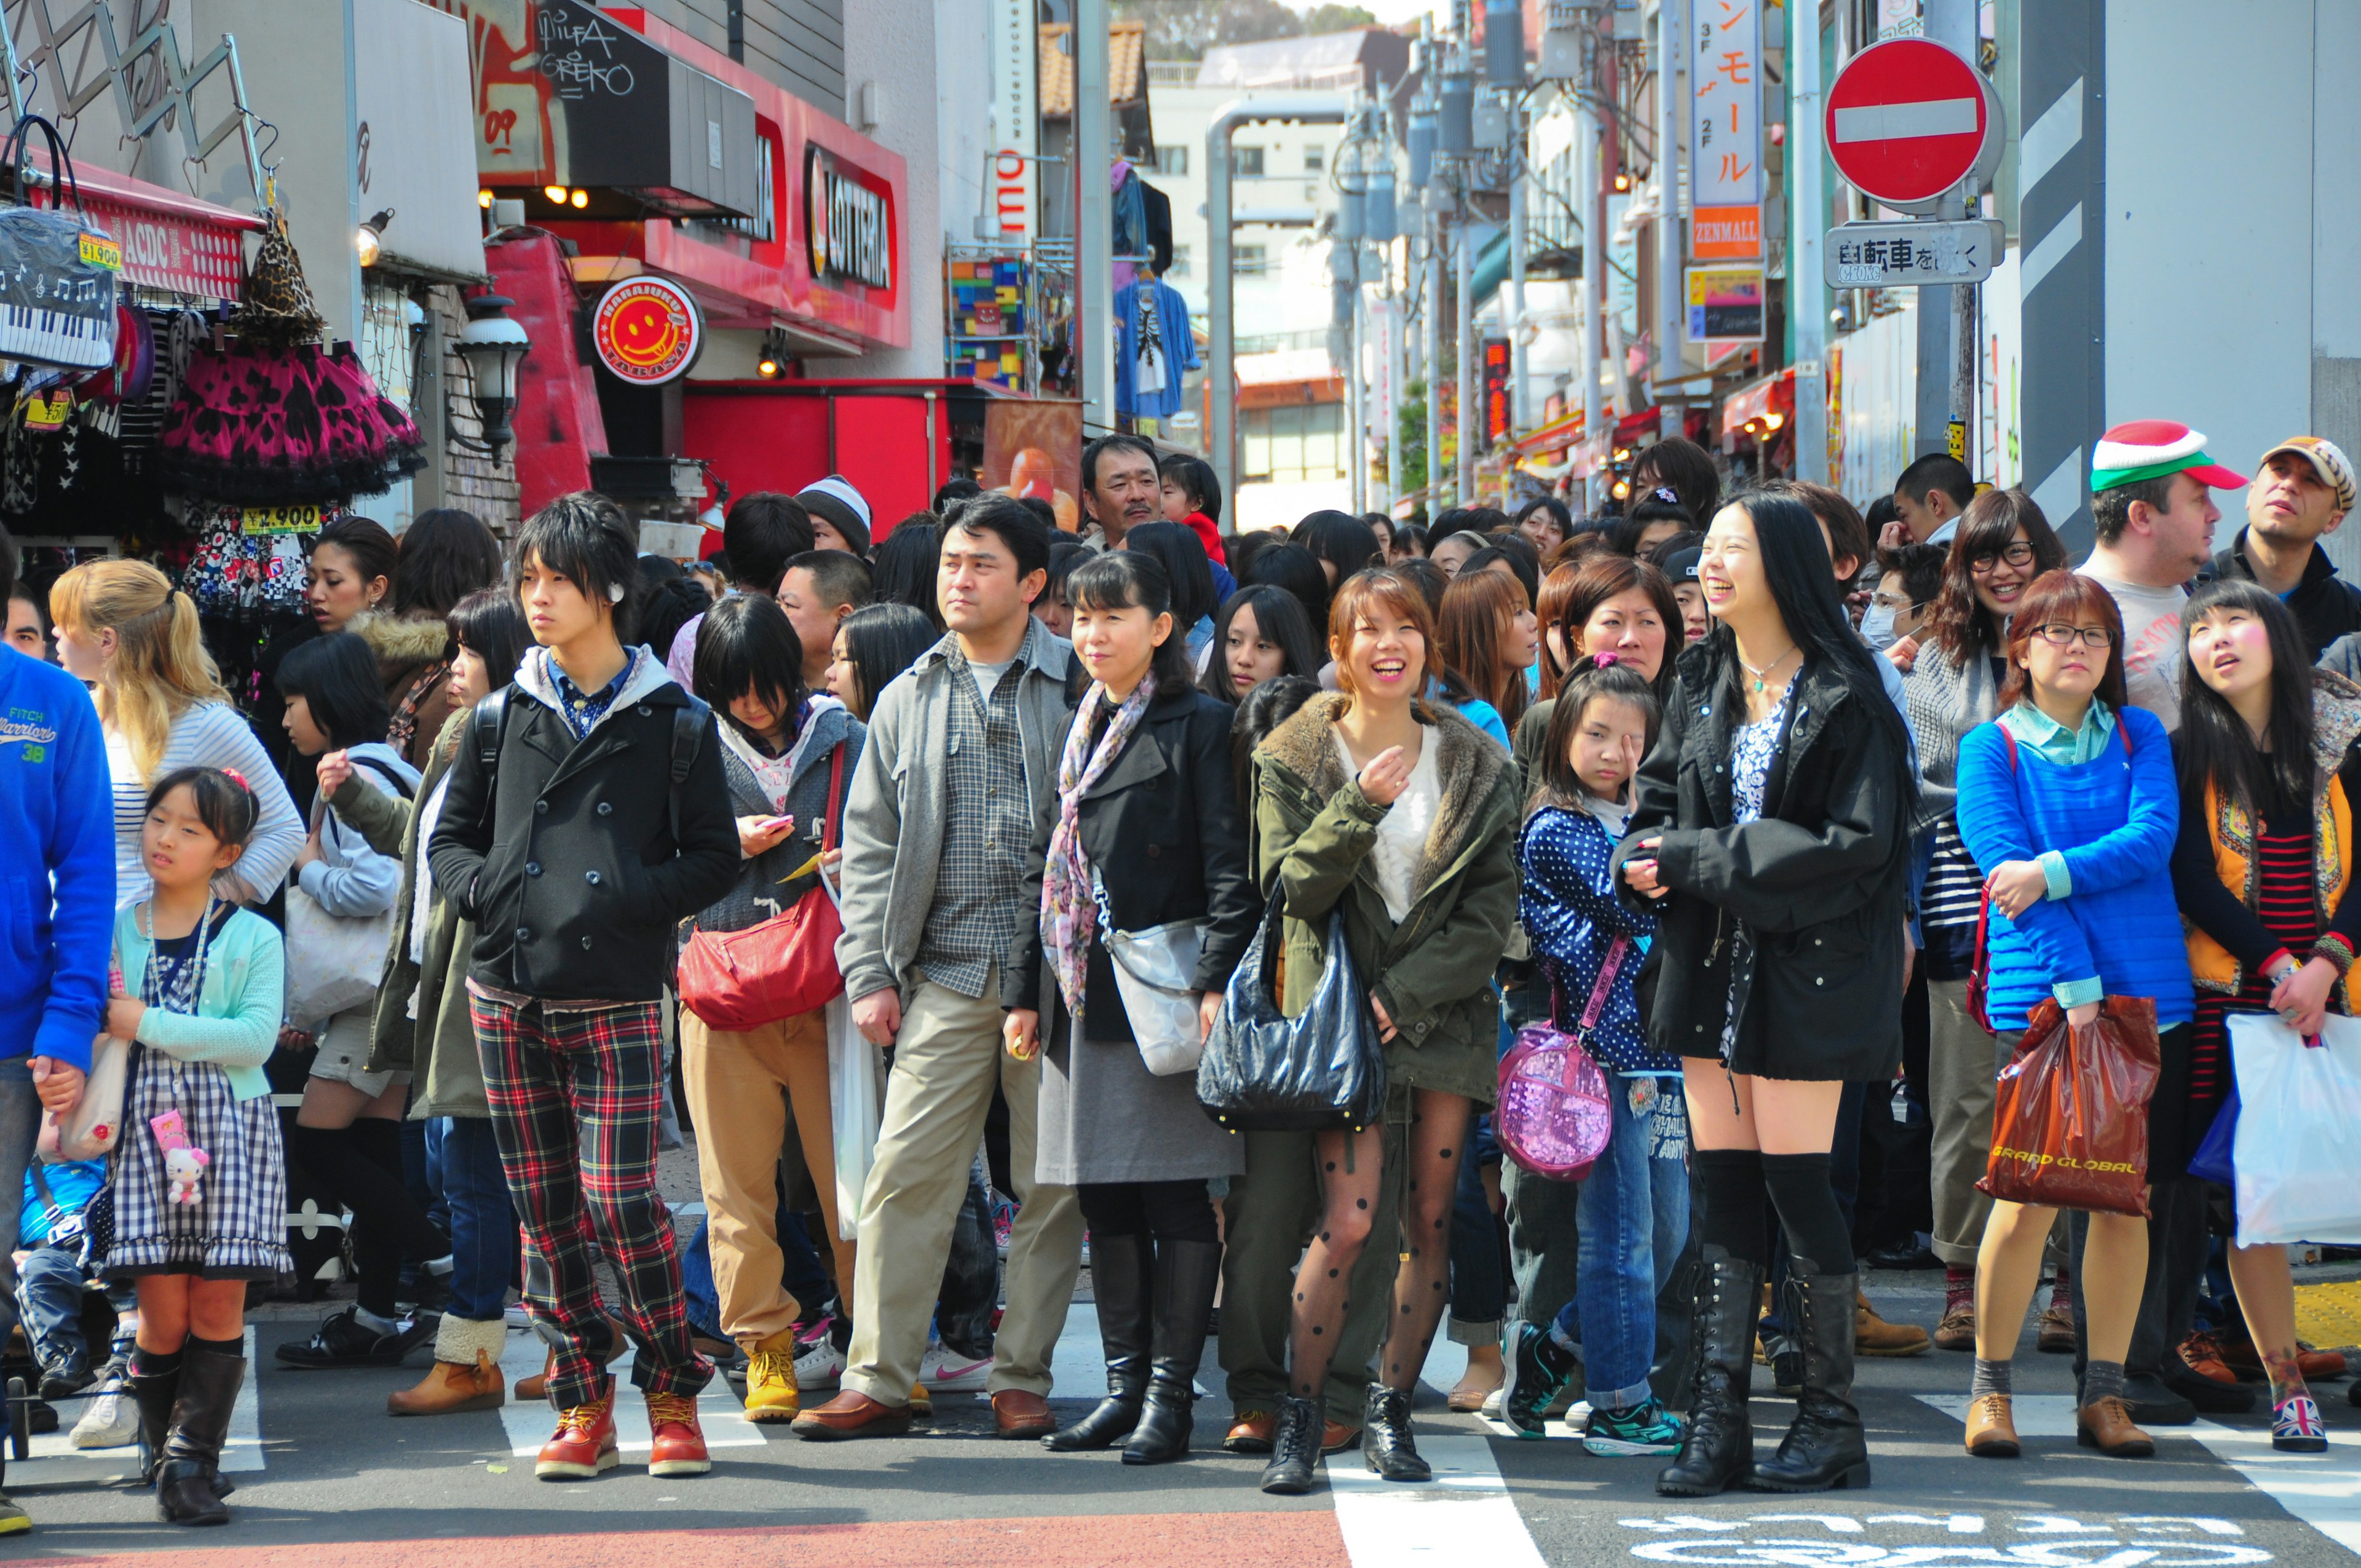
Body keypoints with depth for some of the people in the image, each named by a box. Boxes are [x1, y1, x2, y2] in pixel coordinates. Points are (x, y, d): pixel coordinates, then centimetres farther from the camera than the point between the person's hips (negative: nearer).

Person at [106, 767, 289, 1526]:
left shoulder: (253, 938, 4)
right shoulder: (115, 931, 11)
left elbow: (257, 1035, -10)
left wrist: (149, 1025, -14)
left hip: (230, 1132, -1)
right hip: (145, 1128, 1)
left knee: (218, 1304, -6)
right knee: (163, 1311, -5)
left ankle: (193, 1464, -2)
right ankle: (159, 1449, 12)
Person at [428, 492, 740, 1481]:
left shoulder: (672, 721, 2)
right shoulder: (502, 717, 10)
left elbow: (715, 858, 2)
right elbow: (449, 837, 16)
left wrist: (635, 899, -14)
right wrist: (483, 888, -4)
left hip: (617, 1000, -4)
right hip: (508, 993, 4)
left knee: (621, 1199, -11)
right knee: (544, 1209, 6)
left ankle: (672, 1396, 5)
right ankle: (582, 1406, 15)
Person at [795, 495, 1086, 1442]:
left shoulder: (1080, 689, 3)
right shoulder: (906, 702, 13)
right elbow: (869, 846, 13)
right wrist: (869, 972, 5)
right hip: (946, 979, 2)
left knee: (1052, 1181, 3)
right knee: (906, 1172, -3)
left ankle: (1023, 1377, 13)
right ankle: (878, 1381, 3)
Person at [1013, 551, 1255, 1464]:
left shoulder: (1197, 727, -3)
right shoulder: (1078, 732, 17)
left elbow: (1228, 866, -9)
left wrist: (1217, 980, -18)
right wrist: (1029, 989, 16)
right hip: (1083, 994, 7)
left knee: (1177, 1198, -4)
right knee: (1105, 1201, 9)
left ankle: (1171, 1394, 0)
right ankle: (1125, 1382, 16)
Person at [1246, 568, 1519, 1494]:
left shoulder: (1475, 764, 7)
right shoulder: (1295, 757, 3)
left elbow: (1494, 907, 3)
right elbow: (1291, 888, -6)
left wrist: (1411, 991, -8)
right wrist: (1360, 807, -19)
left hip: (1443, 1010, 3)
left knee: (1428, 1220, 2)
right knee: (1349, 1218, -13)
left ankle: (1390, 1414, 13)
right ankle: (1300, 1417, -2)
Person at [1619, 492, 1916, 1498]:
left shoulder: (1843, 696, -8)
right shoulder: (1701, 684, 12)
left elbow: (1854, 844, -15)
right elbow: (1656, 805, 15)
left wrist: (1697, 861, -15)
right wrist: (1648, 862, -9)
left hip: (1802, 969, -6)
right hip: (1711, 963, 6)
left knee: (1795, 1185, -4)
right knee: (1723, 1186, 5)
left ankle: (1831, 1418, 8)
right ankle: (1719, 1421, 7)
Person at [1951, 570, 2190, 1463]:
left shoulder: (2140, 737, 12)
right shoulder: (1991, 747, 3)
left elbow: (2153, 837, -5)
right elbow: (2005, 864, -8)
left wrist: (2054, 873, -18)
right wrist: (2075, 984, -17)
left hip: (2148, 994, 3)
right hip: (2039, 995, -3)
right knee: (2028, 1196, -7)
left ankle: (2104, 1395, 13)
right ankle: (1990, 1390, 6)